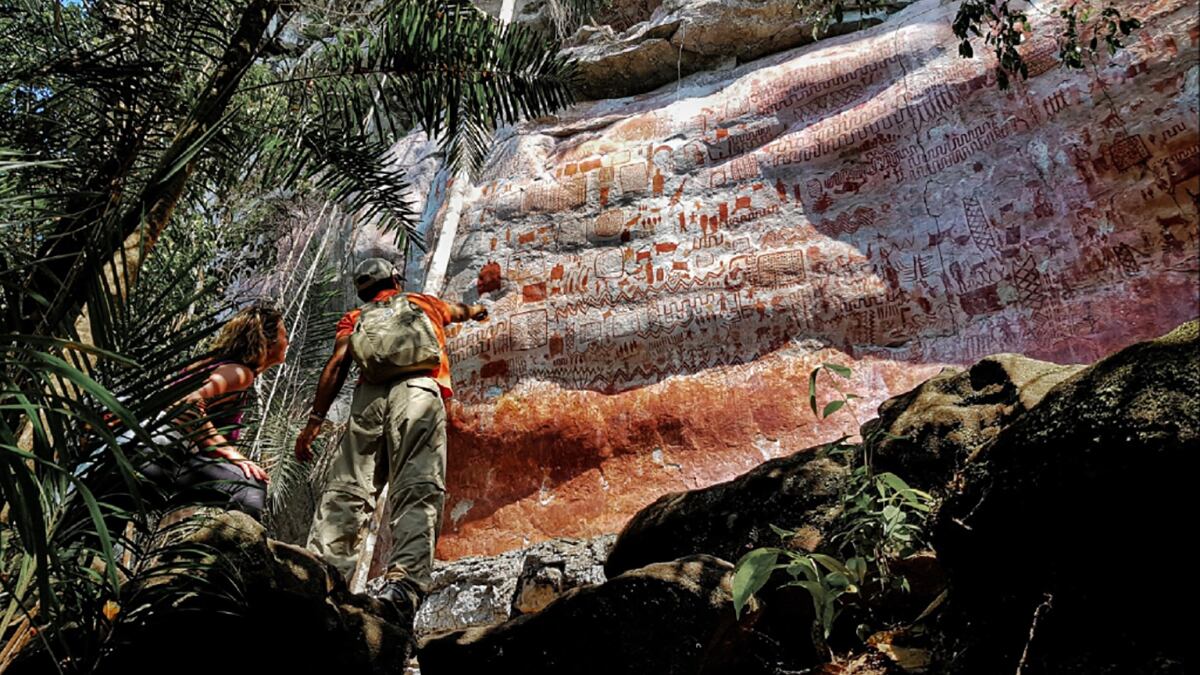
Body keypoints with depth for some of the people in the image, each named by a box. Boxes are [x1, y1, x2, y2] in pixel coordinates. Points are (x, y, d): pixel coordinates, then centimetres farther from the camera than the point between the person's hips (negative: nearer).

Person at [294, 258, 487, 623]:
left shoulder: (355, 318, 30)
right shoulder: (425, 303, 34)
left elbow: (338, 363, 11)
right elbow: (462, 311, 56)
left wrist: (314, 421, 6)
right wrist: (478, 310, 80)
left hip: (370, 393, 2)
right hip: (418, 388, -1)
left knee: (345, 490, -5)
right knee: (417, 491, -16)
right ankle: (402, 585, -36)